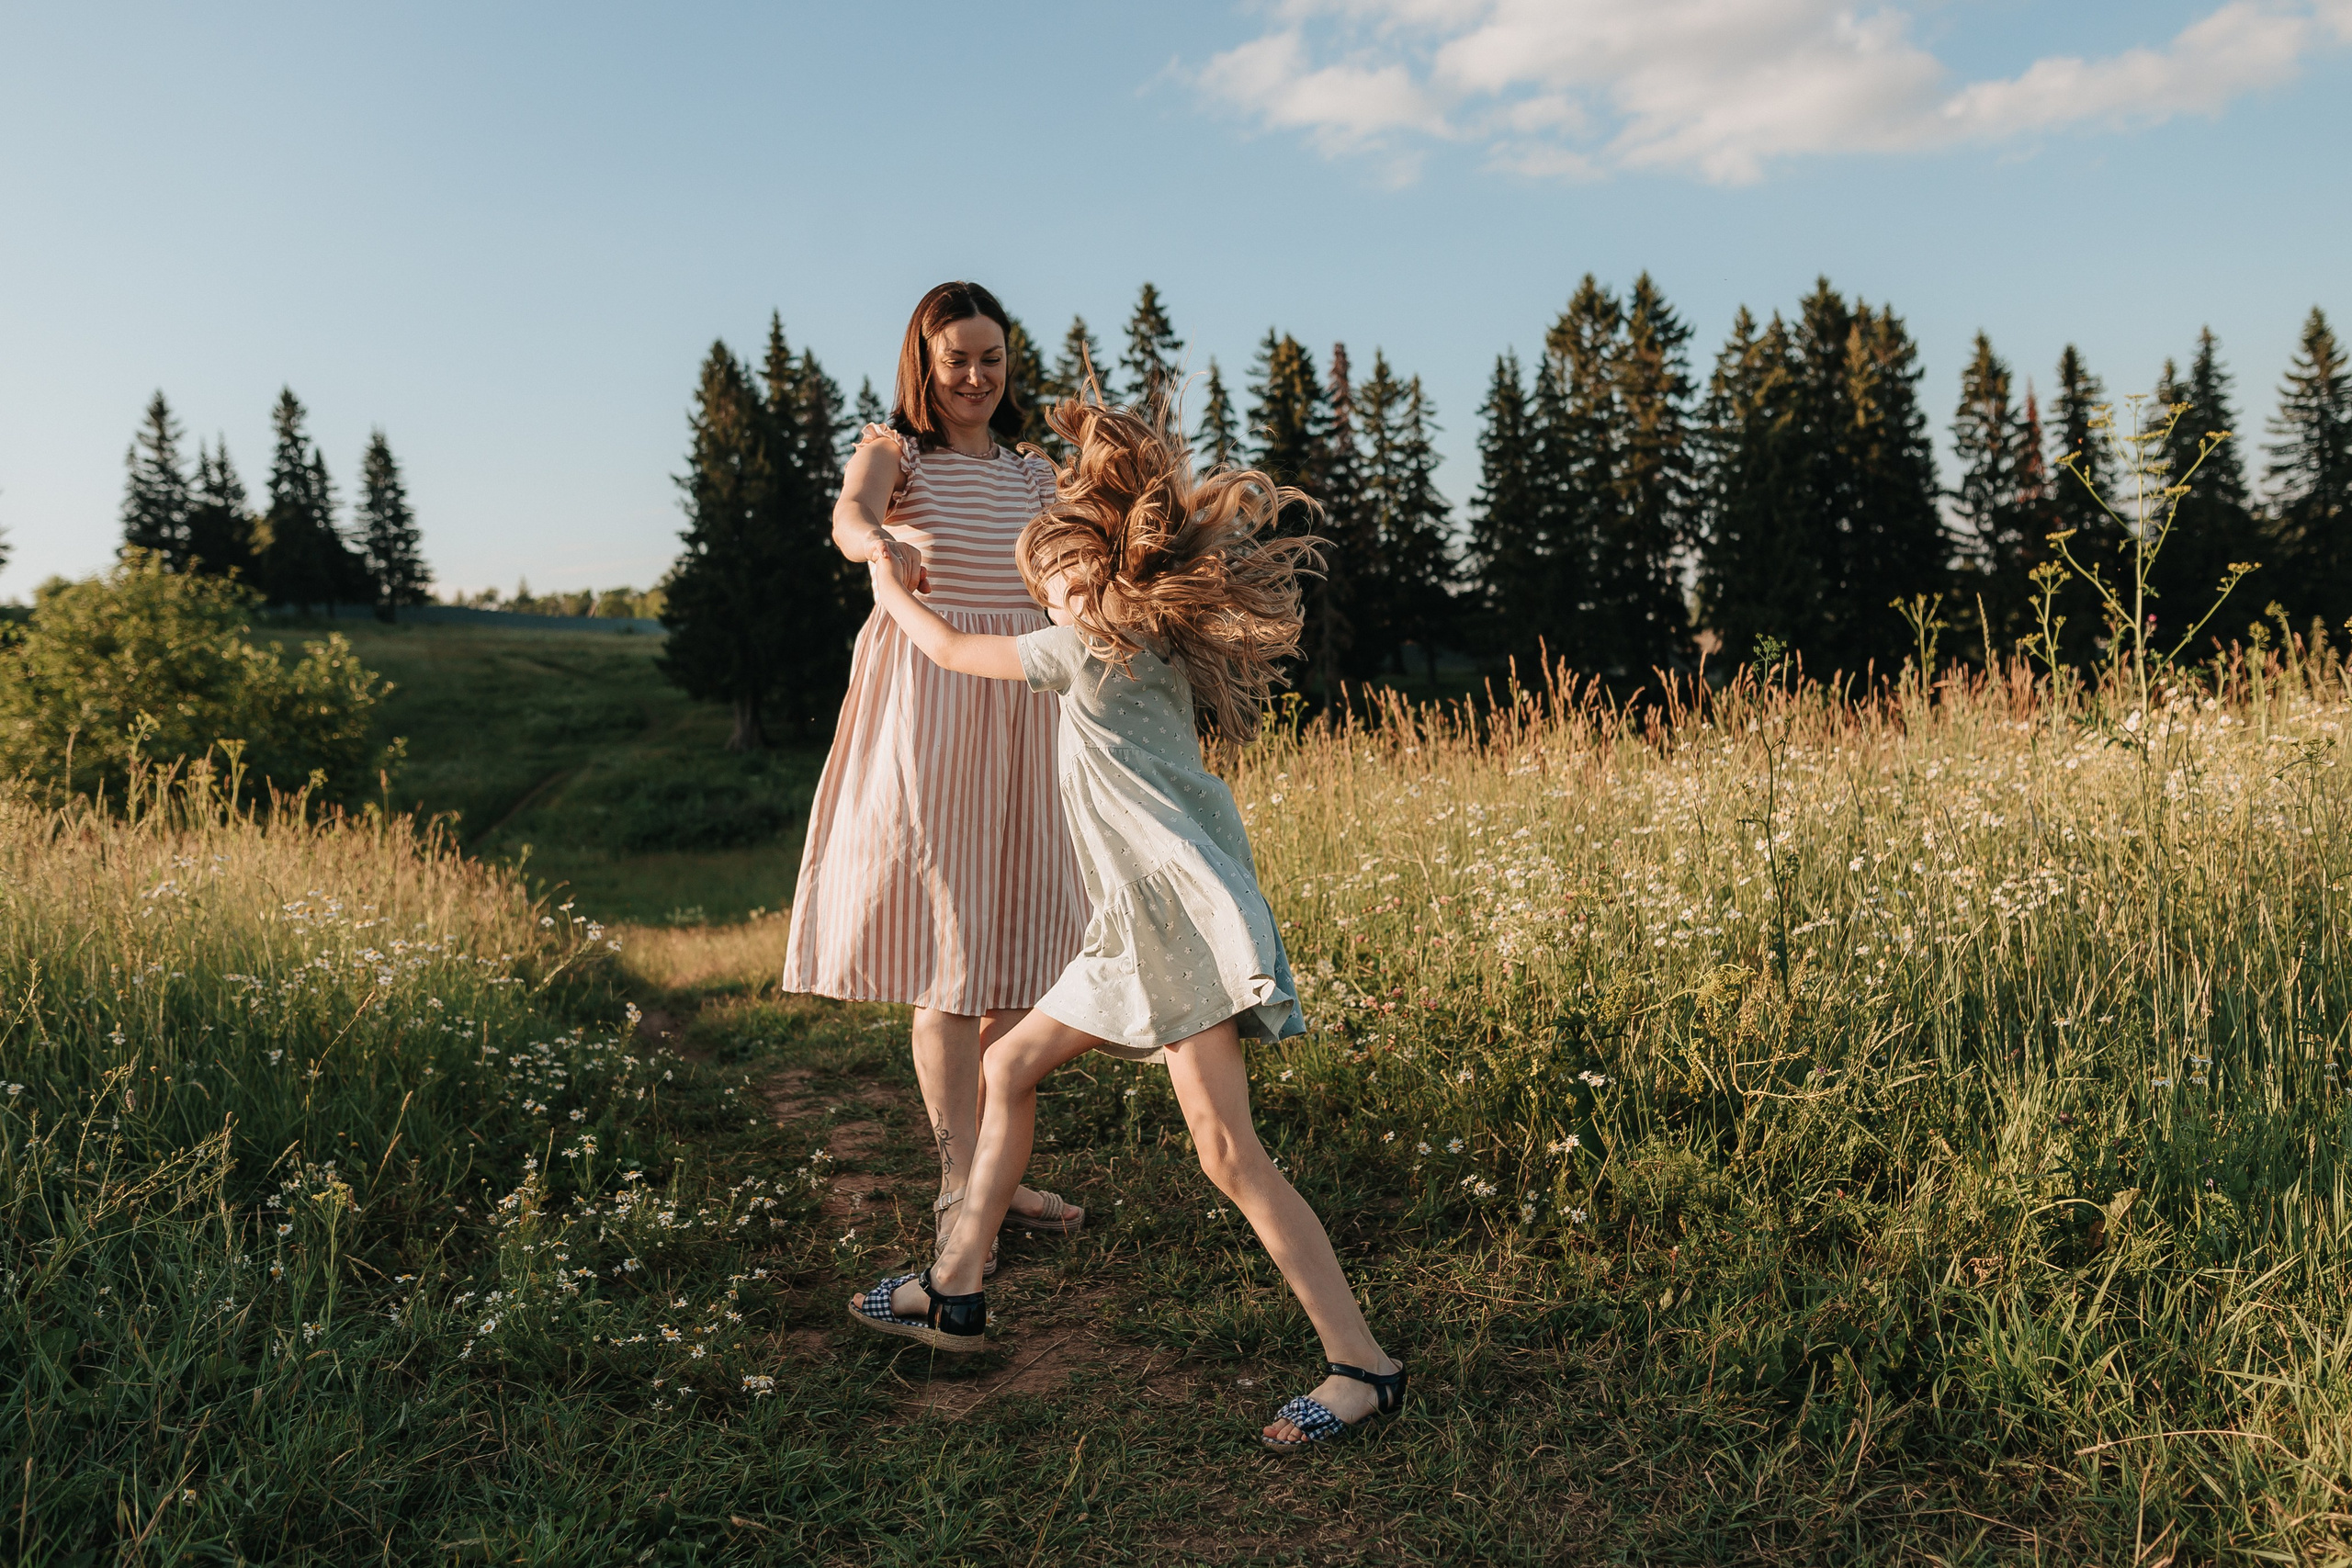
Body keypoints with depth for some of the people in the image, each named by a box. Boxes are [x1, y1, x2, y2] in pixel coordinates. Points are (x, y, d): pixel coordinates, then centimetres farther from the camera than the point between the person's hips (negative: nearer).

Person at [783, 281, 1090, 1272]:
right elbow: (849, 516, -19)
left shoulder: (1033, 479, 19)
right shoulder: (891, 451, 4)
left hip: (1023, 712, 5)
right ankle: (959, 1187, -1)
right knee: (948, 941, -7)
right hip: (927, 707, -5)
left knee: (1014, 940, 6)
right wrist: (881, 546, -41)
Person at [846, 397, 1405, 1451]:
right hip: (1141, 927, 10)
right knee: (1009, 1065, 15)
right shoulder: (1160, 648, 19)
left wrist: (891, 592, 27)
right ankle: (955, 1292, 23)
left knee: (1228, 1153, -13)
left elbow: (952, 651, 9)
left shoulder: (1091, 645, -3)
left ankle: (1363, 1366, -8)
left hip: (1184, 911, -10)